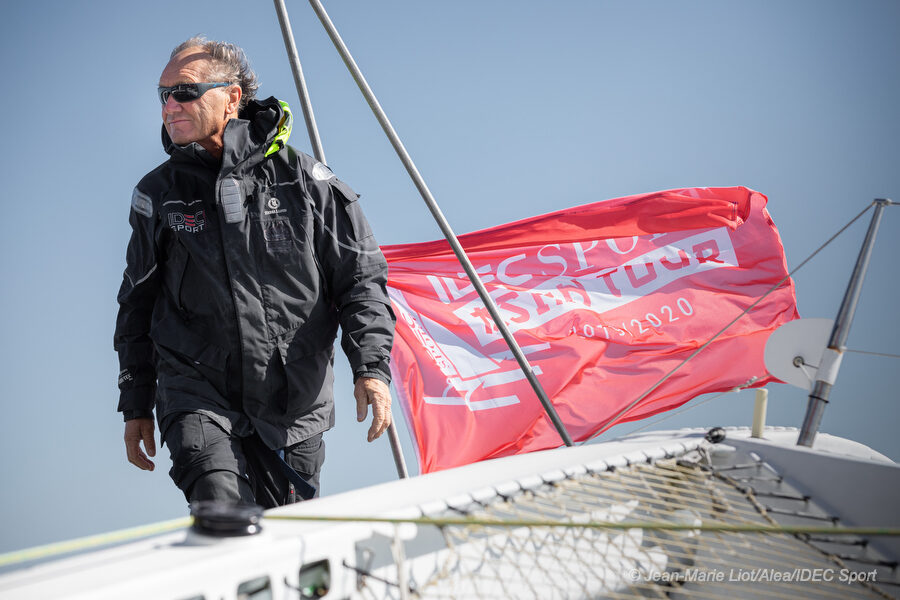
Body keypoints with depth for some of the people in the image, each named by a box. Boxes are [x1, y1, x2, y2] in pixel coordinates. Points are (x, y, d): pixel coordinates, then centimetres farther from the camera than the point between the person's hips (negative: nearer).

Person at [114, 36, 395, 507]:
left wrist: (371, 366, -13)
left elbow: (360, 278, 1)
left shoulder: (305, 181, -1)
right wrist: (136, 405, 15)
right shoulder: (158, 194, 6)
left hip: (293, 406, 0)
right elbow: (137, 304, 15)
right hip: (196, 393, 0)